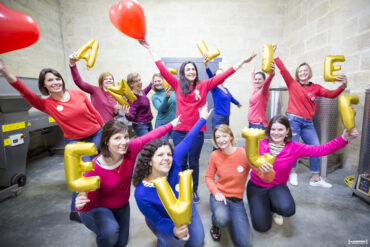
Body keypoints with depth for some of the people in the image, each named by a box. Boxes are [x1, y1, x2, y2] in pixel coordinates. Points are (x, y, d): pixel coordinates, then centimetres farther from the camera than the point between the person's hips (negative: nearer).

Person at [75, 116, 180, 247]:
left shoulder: (130, 148, -27)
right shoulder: (94, 169, -35)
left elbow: (150, 136, -14)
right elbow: (90, 203, -24)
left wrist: (170, 125, -4)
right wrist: (81, 205, -48)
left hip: (122, 206, 4)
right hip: (98, 208, -4)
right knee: (110, 232, -33)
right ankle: (102, 228, 4)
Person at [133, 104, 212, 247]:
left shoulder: (174, 162, -33)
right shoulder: (142, 195, -37)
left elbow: (187, 140, -20)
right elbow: (159, 221, -24)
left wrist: (203, 119, -9)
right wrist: (174, 230, -46)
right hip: (164, 221, -2)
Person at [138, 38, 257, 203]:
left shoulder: (204, 85, 4)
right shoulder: (178, 85, 4)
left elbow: (224, 75, 3)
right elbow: (162, 69, 4)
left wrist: (243, 62, 3)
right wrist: (149, 49, 6)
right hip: (179, 131, 1)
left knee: (193, 163, 11)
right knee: (181, 162, 10)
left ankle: (194, 191, 29)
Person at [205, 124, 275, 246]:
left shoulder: (245, 154, -16)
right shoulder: (214, 155, -11)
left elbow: (266, 178, -15)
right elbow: (209, 177, 2)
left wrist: (268, 171, -39)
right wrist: (216, 192, -16)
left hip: (237, 200, 1)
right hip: (219, 196, -1)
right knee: (222, 219, -35)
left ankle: (224, 216, 21)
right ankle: (216, 223, 5)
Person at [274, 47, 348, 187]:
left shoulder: (316, 88, 9)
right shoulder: (292, 84, 1)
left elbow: (331, 94, -4)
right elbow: (283, 69, -5)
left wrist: (342, 87, -22)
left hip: (308, 123, 4)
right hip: (293, 119, -4)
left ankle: (315, 179, 18)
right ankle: (293, 173, 21)